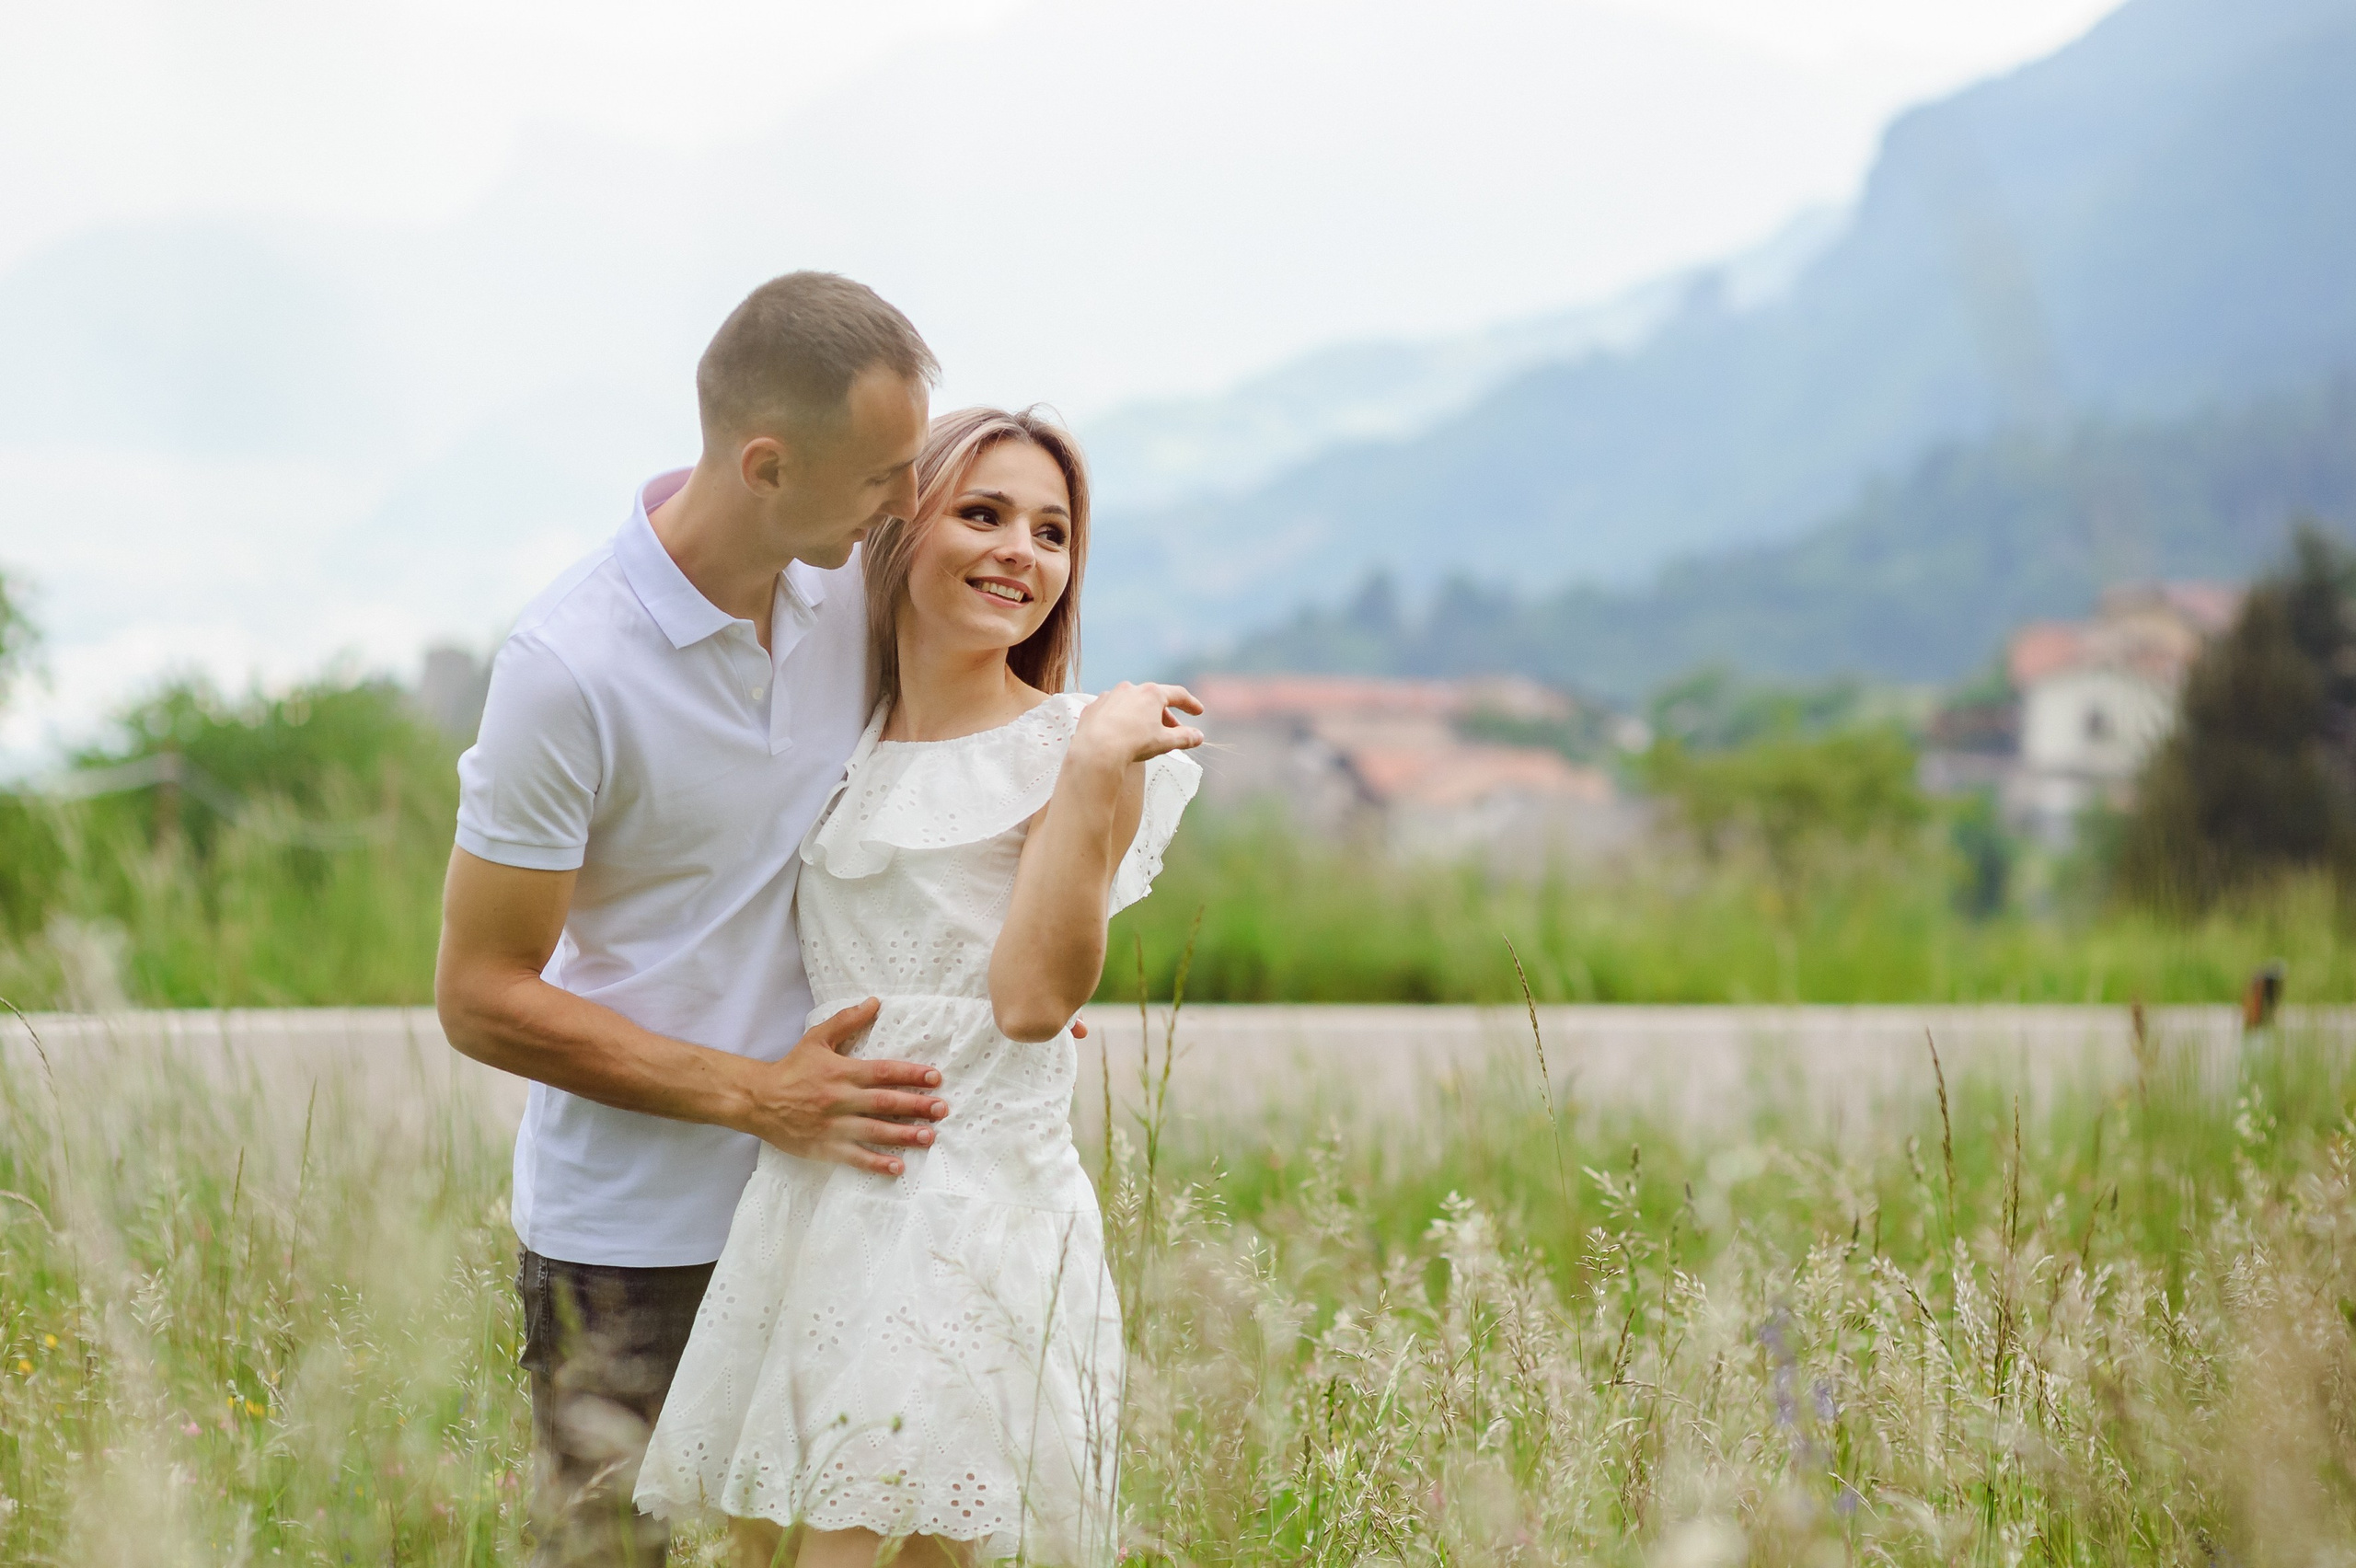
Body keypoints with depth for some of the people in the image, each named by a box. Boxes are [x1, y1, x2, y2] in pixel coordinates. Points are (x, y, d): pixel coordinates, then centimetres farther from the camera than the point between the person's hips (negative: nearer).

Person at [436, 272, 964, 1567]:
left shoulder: (851, 580, -2)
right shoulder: (570, 670, -19)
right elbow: (480, 997, -14)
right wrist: (757, 1097, -17)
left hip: (827, 1181, 5)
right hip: (627, 1227, -5)